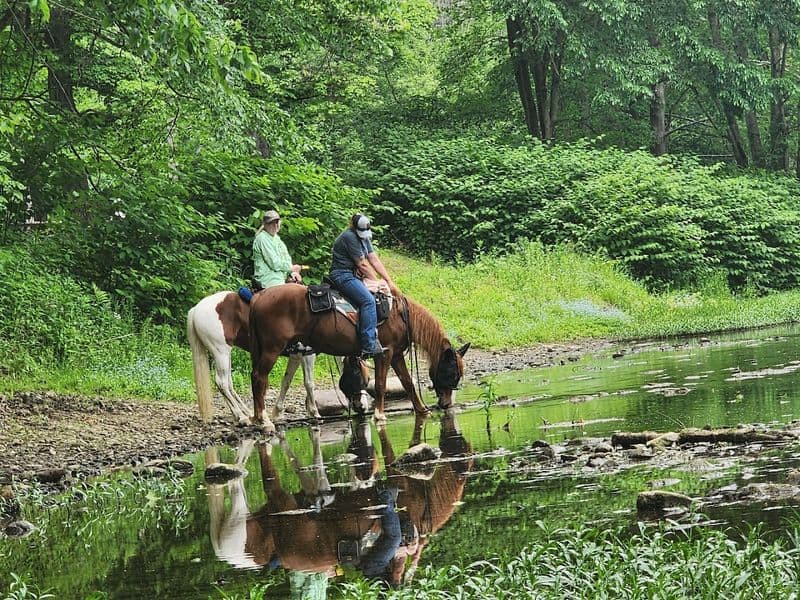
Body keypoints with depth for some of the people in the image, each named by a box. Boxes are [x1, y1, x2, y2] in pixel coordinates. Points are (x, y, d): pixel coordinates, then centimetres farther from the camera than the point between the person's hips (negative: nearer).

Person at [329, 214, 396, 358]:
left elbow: (375, 261, 14)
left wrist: (389, 281, 6)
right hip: (343, 275, -10)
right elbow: (362, 265, -13)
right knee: (368, 300, -27)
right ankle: (369, 346, -34)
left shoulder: (364, 238, 16)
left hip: (355, 276, 10)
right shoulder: (348, 237, -14)